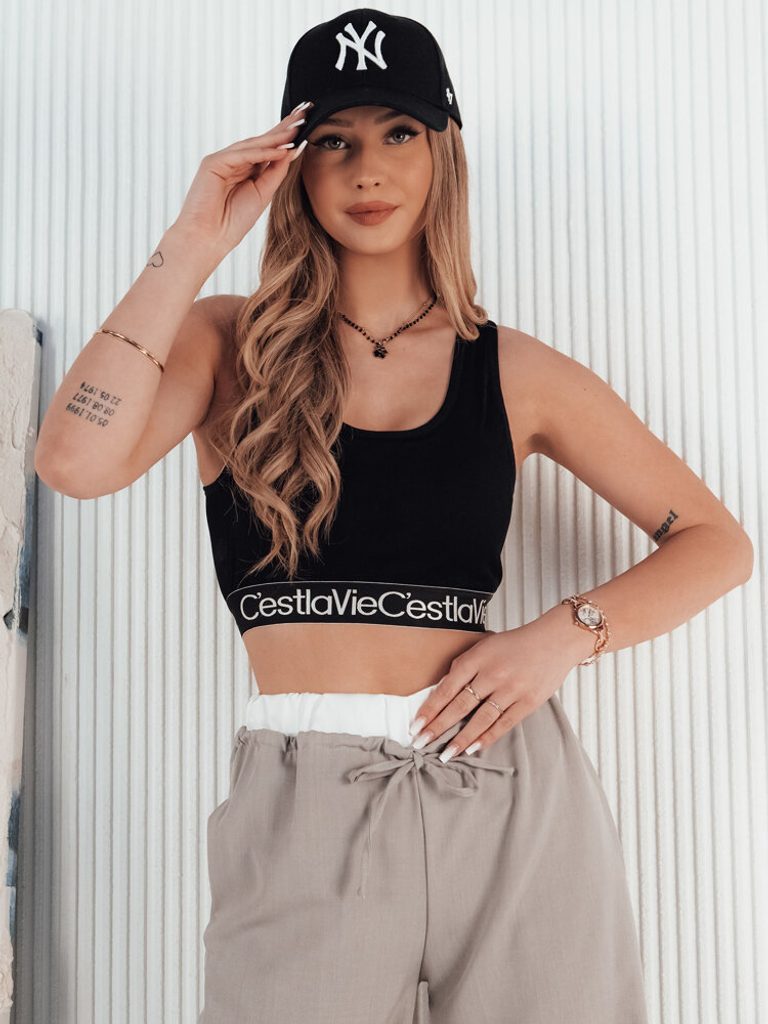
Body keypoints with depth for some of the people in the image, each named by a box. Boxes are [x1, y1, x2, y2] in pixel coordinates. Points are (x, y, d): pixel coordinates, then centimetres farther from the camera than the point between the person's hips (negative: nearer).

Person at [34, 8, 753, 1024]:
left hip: (514, 797, 2)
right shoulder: (231, 344, 6)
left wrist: (565, 635, -6)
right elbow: (77, 460, -15)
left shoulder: (511, 371, 7)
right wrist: (195, 243, -8)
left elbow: (717, 542, 11)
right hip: (304, 812, -1)